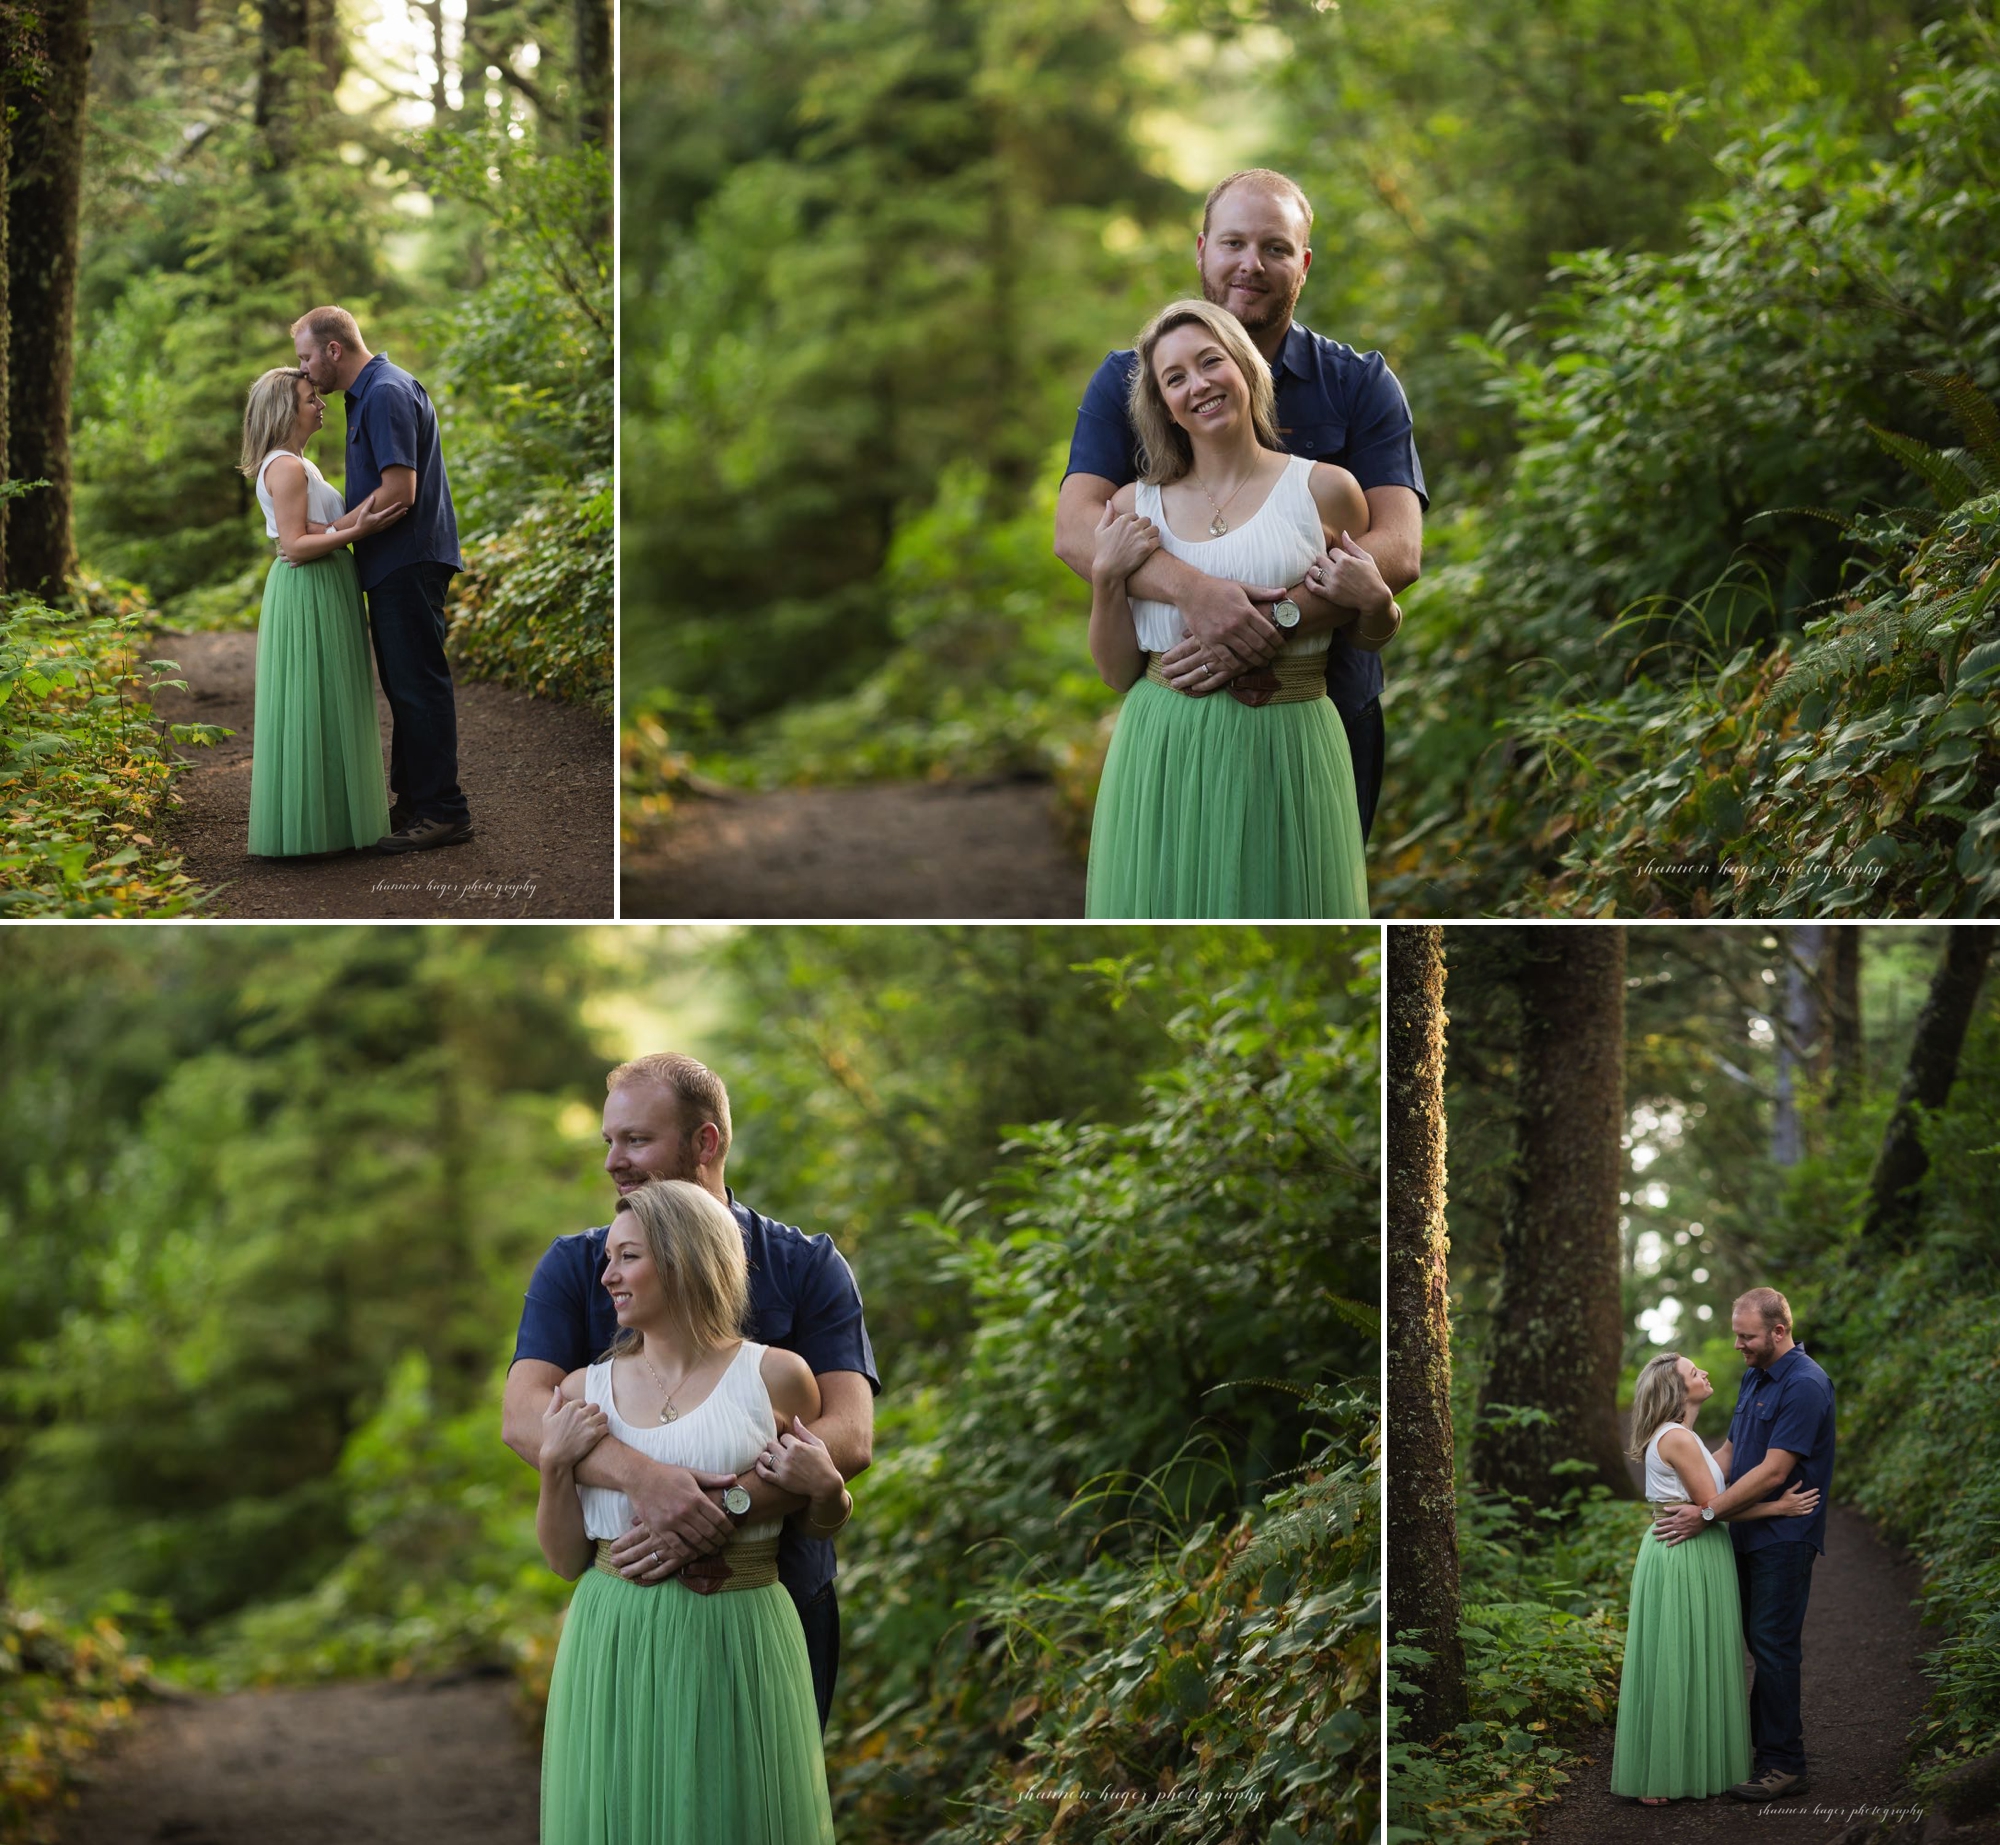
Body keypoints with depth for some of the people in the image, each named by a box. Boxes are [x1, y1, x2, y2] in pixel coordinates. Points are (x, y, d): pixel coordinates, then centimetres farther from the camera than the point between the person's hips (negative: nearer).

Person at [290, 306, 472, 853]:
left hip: (409, 562, -11)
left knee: (418, 685, -7)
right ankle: (411, 801, 24)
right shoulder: (370, 392, 17)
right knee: (403, 685, 16)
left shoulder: (387, 394, -17)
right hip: (394, 565, 11)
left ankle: (443, 812, -3)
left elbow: (399, 491, -24)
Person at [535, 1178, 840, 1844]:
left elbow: (824, 1523, 13)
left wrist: (824, 1488, -8)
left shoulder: (775, 1376, 0)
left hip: (735, 1648, -2)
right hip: (615, 1655, 2)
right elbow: (565, 1560, 8)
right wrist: (555, 1466, -5)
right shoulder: (586, 1391, 5)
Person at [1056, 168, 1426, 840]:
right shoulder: (1129, 381, 4)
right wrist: (1192, 589, -30)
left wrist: (1270, 627, -27)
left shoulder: (1360, 385, 2)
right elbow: (1076, 529, -10)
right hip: (1174, 714, 0)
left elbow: (1398, 549, -11)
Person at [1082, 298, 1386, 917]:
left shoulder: (1325, 489, 1)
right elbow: (1118, 673, 7)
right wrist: (1107, 578, -6)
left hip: (1285, 753, -1)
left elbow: (1372, 637, 12)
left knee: (1279, 902, 6)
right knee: (1172, 906, 6)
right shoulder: (1135, 506, 5)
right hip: (1163, 758, 1)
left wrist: (1375, 603, -9)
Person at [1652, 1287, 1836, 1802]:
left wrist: (1707, 1513, -20)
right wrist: (1688, 1499, 4)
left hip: (1784, 1537, -9)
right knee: (1758, 1639, 13)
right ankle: (1773, 1737, 22)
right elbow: (1730, 1451, 18)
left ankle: (1783, 1764, -2)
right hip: (1751, 1536, 9)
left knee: (1773, 1644, -7)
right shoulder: (1753, 1378, 13)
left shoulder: (1804, 1386, -18)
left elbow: (1773, 1471, -22)